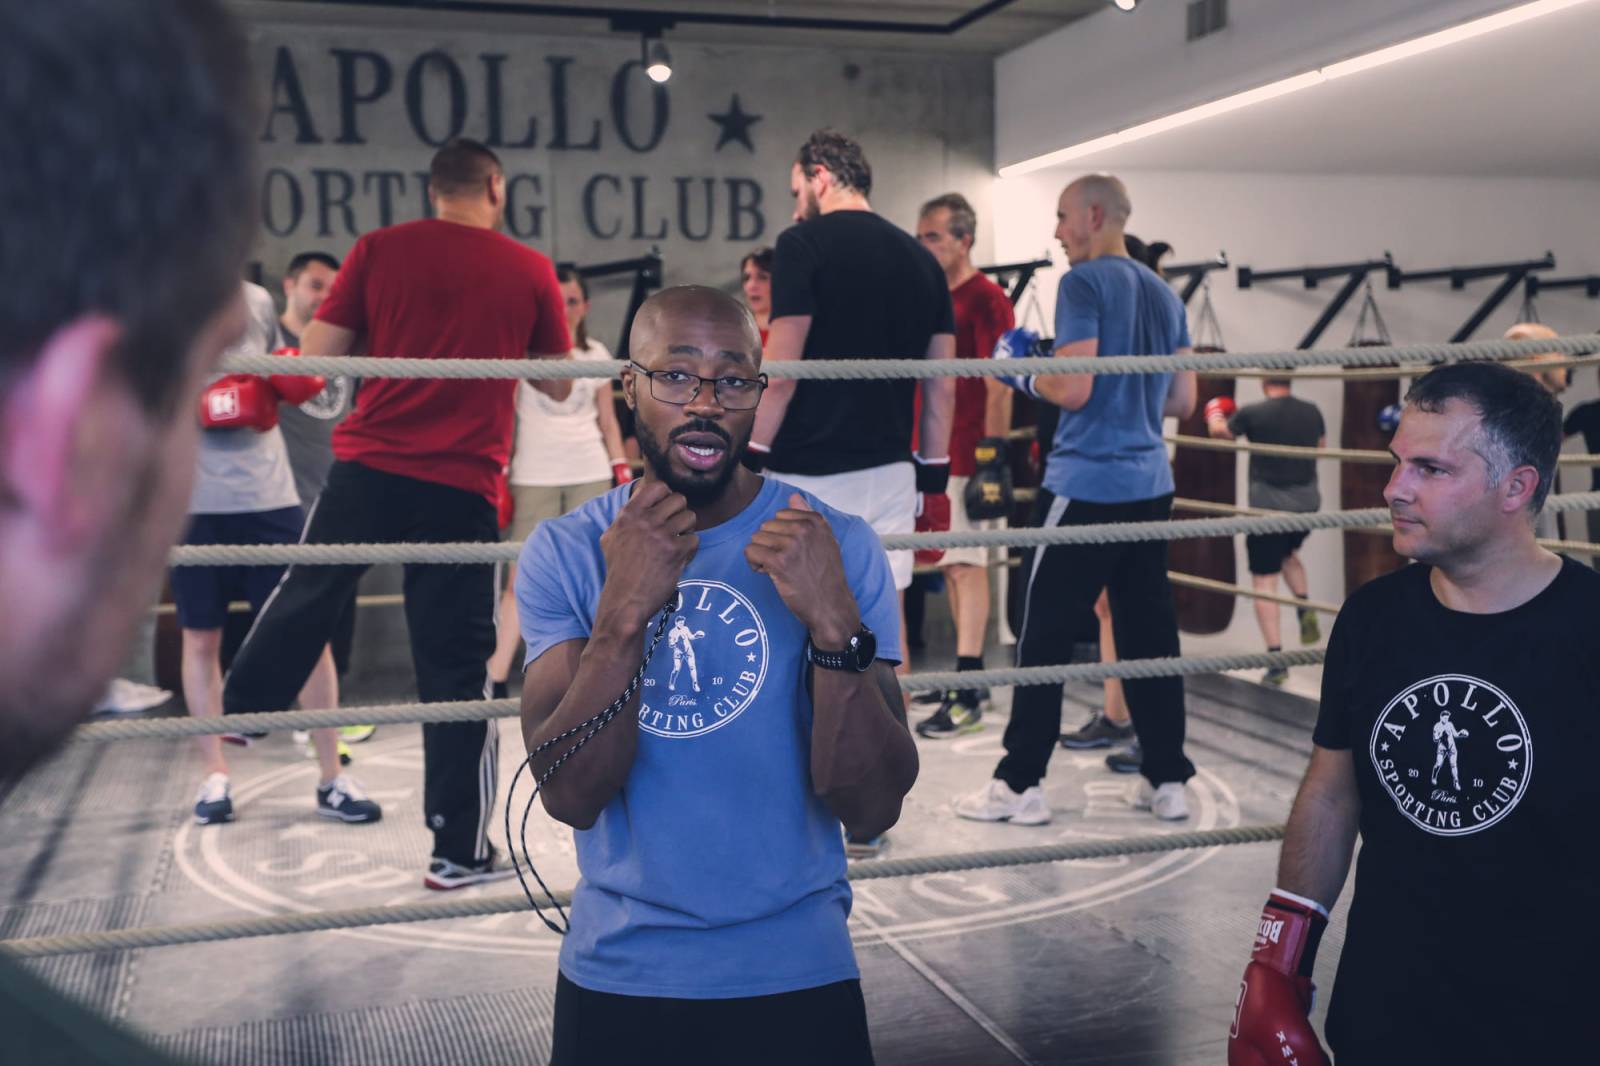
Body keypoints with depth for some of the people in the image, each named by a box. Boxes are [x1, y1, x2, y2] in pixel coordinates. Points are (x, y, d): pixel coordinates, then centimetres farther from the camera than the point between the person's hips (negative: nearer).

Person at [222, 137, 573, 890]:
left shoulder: (381, 249, 1)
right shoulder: (529, 271, 1)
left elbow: (314, 356, 1)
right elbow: (561, 387, 9)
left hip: (368, 466, 1)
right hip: (460, 487, -1)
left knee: (308, 592, 27)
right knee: (457, 668, 5)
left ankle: (240, 708, 48)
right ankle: (459, 850, 13)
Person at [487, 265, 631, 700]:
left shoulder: (596, 354, 11)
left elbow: (608, 420, 14)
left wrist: (622, 470, 6)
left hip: (591, 476, 3)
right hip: (534, 478, -3)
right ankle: (495, 679, -1)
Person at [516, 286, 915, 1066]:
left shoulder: (837, 547, -10)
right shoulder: (563, 554, -6)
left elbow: (872, 811, -15)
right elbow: (570, 796, -15)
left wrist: (834, 624, -29)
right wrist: (624, 613, -27)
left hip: (798, 974, 0)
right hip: (615, 976, 1)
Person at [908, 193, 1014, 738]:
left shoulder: (985, 298, -9)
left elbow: (999, 387, -14)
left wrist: (992, 458, -18)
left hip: (968, 457, -9)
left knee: (966, 566, -8)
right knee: (953, 567, 12)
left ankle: (967, 697, -6)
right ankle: (965, 677, 21)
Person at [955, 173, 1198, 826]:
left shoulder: (1084, 283, -9)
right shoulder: (1163, 293, 14)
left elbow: (1073, 388, -17)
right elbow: (1182, 401, 16)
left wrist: (1022, 372, 0)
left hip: (1089, 482, -7)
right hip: (1149, 483, 8)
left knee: (1044, 634, -1)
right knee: (1148, 631, 11)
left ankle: (1020, 784, 4)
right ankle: (1167, 779, 16)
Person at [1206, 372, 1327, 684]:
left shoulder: (1252, 413, -10)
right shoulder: (1311, 411, 2)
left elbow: (1219, 432, 10)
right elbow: (1322, 444, 21)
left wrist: (1215, 412, 30)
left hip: (1268, 504, -5)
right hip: (1307, 501, 5)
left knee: (1264, 580, -1)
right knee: (1288, 554, 33)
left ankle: (1276, 659, -7)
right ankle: (1305, 607, 11)